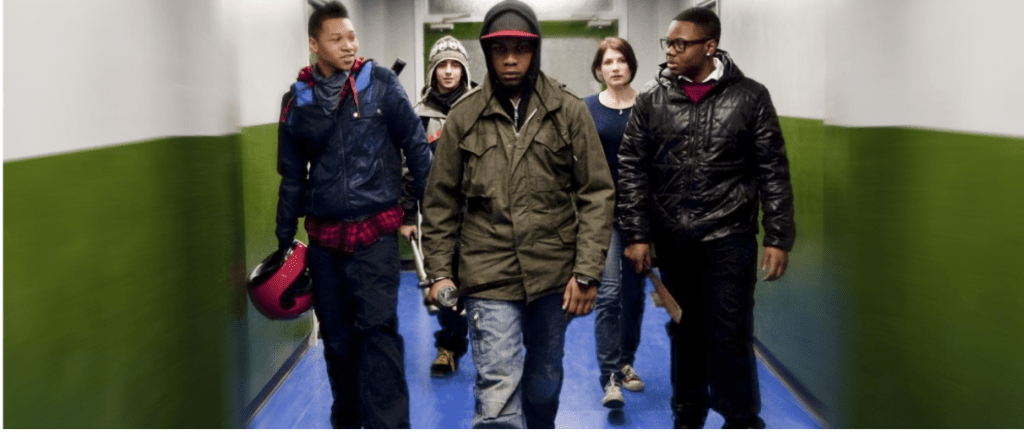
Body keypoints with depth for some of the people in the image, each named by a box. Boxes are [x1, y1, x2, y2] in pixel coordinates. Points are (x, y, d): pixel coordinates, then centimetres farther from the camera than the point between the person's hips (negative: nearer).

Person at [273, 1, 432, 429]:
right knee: (336, 336, 13)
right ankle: (346, 419, 31)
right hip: (323, 237, 3)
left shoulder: (380, 83, -2)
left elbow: (415, 145, 2)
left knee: (378, 329, -13)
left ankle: (387, 425, -9)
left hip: (375, 232, -3)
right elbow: (292, 176, 14)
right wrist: (284, 241, 15)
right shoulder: (297, 100, 6)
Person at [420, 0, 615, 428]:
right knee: (497, 398, -10)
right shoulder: (464, 116, 0)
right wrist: (439, 272, 2)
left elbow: (597, 193, -1)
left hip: (554, 273, 2)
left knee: (545, 383, 19)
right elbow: (440, 202, 6)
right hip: (489, 278, -1)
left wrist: (587, 272, -7)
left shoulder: (568, 110, -1)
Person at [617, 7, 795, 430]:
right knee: (684, 334, 14)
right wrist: (636, 234, -2)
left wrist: (778, 238, -4)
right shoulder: (651, 99, 2)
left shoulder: (749, 97, -2)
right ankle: (687, 418, 30)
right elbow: (632, 171, 4)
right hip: (672, 240, 3)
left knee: (729, 337, -3)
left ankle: (742, 423, 12)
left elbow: (773, 172, 0)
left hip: (728, 240, -2)